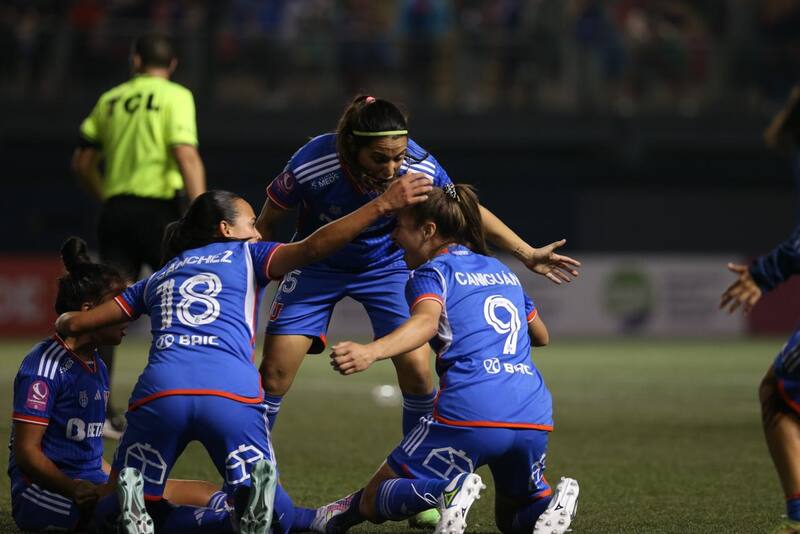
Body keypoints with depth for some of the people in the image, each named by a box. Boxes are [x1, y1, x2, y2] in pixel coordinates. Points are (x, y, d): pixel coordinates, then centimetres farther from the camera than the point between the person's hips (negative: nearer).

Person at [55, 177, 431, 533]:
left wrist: (64, 323, 55)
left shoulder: (157, 279, 31)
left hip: (159, 391, 2)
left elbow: (75, 323, 32)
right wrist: (382, 205, 6)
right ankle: (254, 502, -28)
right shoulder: (245, 256, 23)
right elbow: (313, 247, 5)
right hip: (233, 395, -2)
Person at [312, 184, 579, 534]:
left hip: (469, 415, -5)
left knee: (372, 501, 11)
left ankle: (447, 492, -20)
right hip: (534, 419, 5)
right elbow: (541, 336, 38)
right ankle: (549, 503, -8)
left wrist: (371, 352, -35)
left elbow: (427, 320, -18)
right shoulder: (503, 271, 25)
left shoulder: (433, 272, 6)